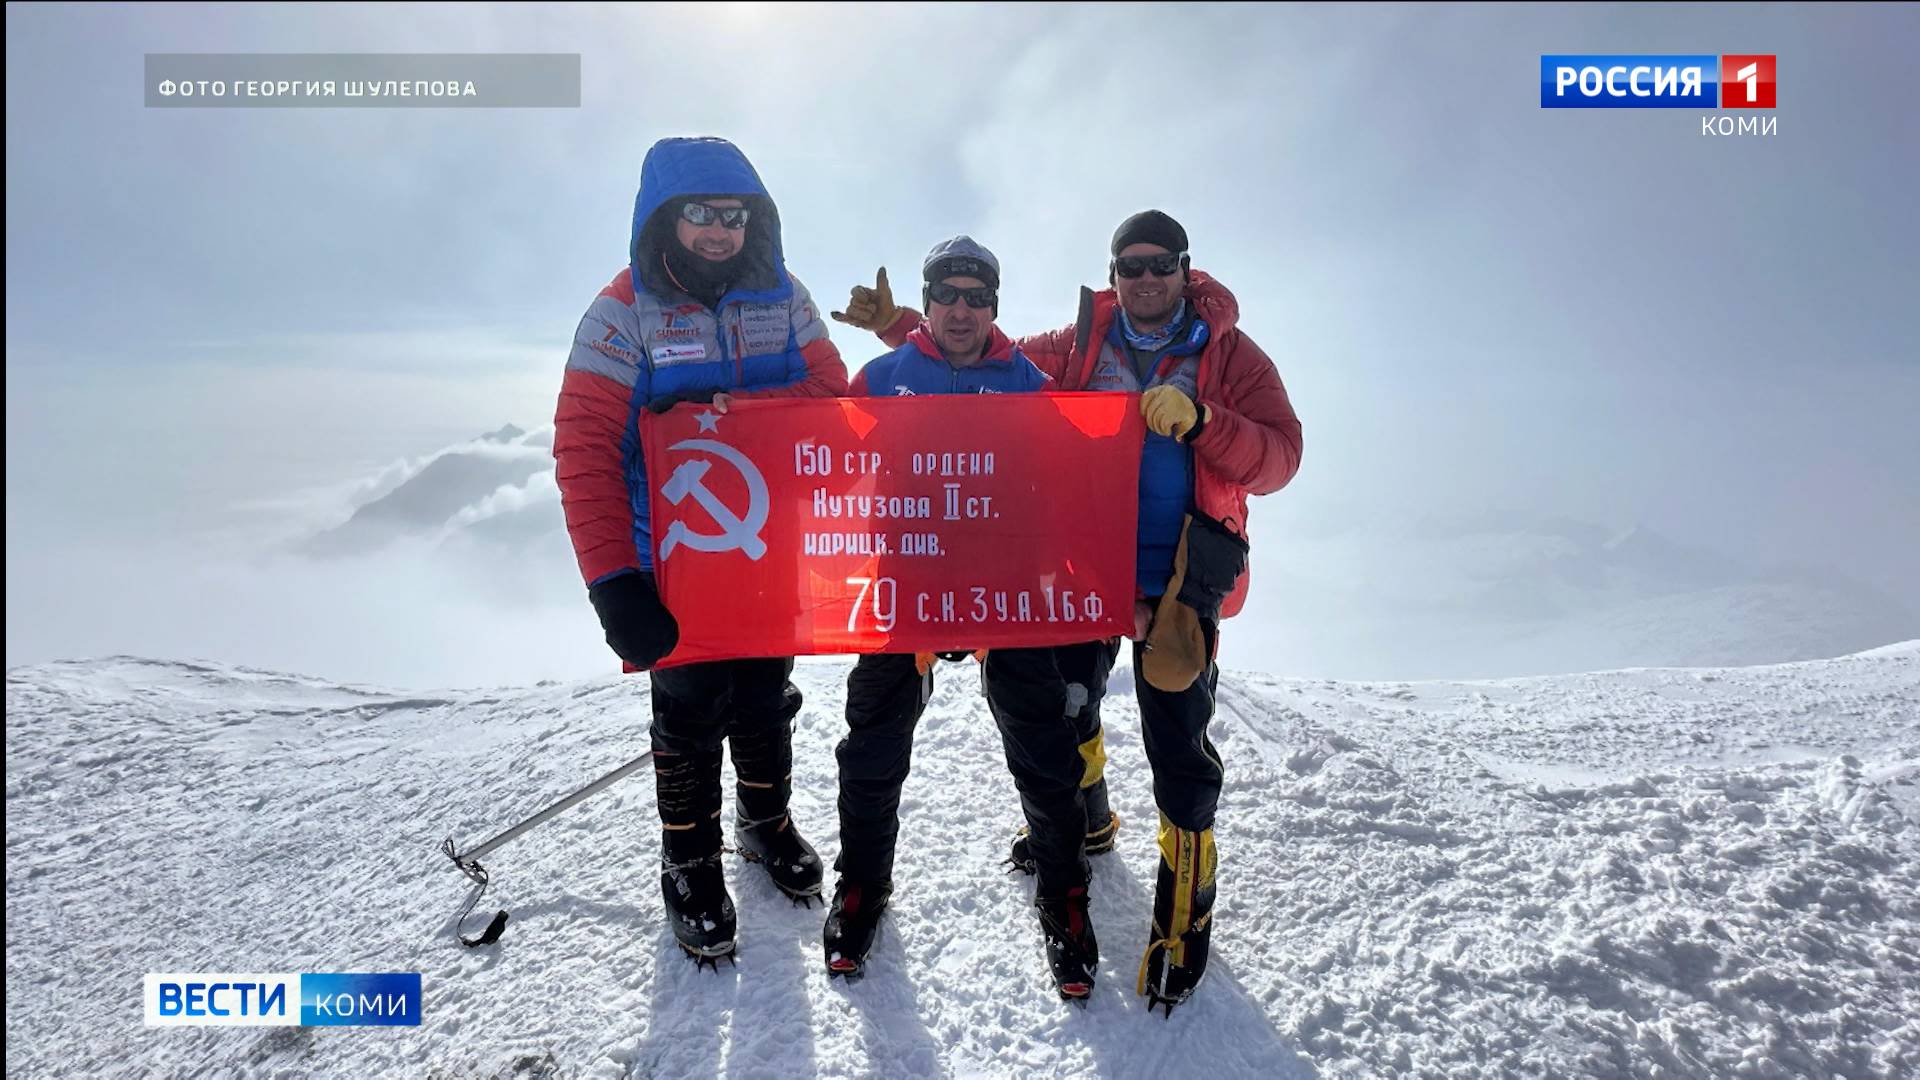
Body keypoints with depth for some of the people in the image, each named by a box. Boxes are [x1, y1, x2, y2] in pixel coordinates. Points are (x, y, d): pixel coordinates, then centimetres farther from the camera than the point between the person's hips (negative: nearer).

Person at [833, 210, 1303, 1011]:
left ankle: (1186, 899, 17)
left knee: (1177, 744, -4)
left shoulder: (1229, 354, -2)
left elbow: (1277, 458, -10)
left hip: (1178, 580, -3)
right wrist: (895, 324, 3)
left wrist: (1198, 419, -26)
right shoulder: (1078, 346, 5)